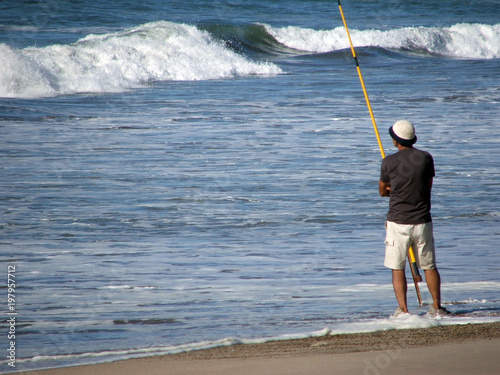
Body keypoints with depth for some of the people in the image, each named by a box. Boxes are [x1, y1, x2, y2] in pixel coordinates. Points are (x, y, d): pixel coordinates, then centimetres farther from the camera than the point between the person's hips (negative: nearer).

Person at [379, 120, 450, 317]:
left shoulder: (389, 162, -8)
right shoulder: (426, 158, -2)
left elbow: (382, 191, 6)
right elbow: (428, 187, 10)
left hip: (398, 223, -3)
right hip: (422, 222, 3)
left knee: (397, 269, 4)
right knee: (429, 266, 14)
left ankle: (403, 309, -3)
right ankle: (437, 307, 18)